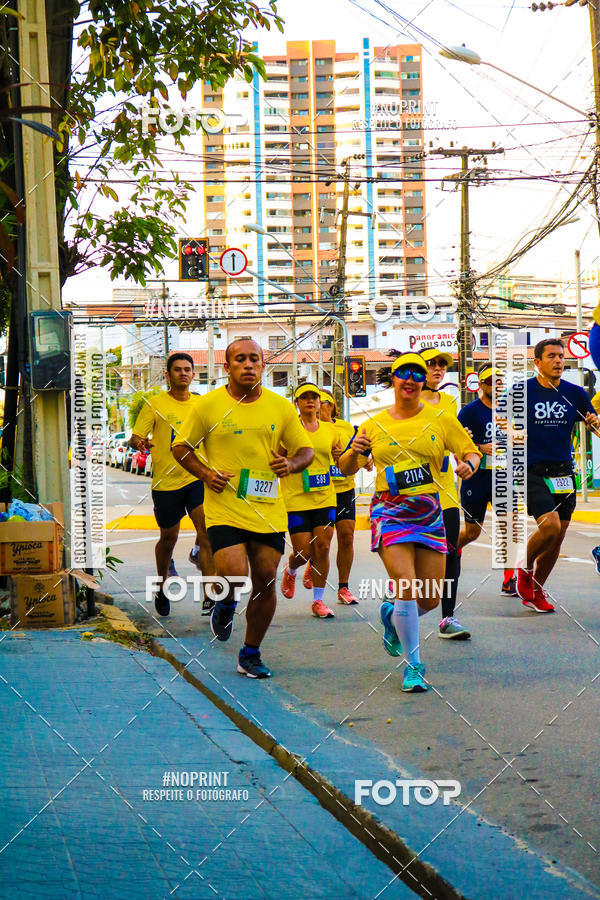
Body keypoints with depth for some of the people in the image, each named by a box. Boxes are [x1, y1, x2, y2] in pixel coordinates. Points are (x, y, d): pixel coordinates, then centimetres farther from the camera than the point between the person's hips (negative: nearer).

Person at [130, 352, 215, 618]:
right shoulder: (154, 404, -1)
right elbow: (135, 437, -4)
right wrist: (138, 443, -27)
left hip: (198, 478, 2)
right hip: (166, 481, -2)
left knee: (207, 530, -17)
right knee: (169, 537, 10)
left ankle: (210, 597, -19)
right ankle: (162, 588, 37)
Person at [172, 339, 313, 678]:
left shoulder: (281, 407, 4)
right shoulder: (209, 405, -2)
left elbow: (306, 450, 13)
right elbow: (181, 447, 7)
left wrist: (291, 464, -9)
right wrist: (205, 473, -9)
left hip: (269, 512, 3)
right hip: (224, 509, -3)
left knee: (266, 582, 5)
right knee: (234, 576, -18)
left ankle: (251, 654, 24)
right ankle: (226, 605, 20)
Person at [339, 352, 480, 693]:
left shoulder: (441, 419, 6)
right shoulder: (375, 425, 8)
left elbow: (471, 451, 12)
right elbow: (347, 468, 13)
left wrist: (468, 465, -11)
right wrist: (355, 451, -9)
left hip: (430, 513, 1)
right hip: (390, 511, -1)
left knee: (430, 598, 3)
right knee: (407, 589, -16)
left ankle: (393, 617, 37)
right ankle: (414, 665, 0)